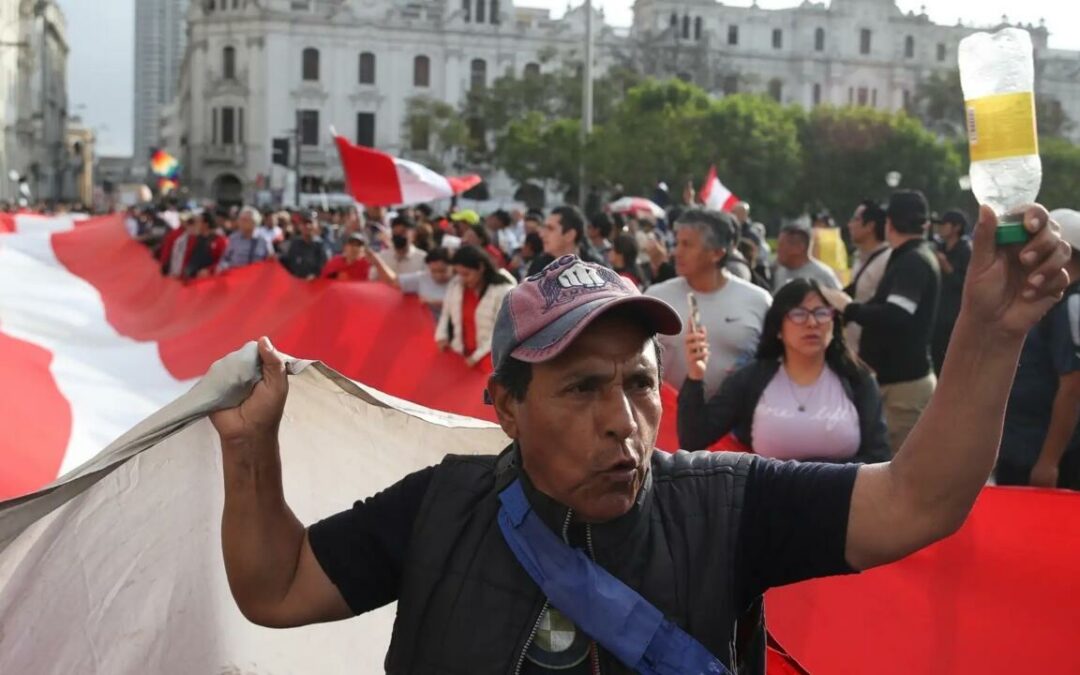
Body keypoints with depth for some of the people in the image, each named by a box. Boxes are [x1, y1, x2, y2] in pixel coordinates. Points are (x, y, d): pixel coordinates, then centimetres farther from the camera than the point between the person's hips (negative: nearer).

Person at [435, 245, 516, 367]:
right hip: (461, 356, 5)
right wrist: (442, 336, 1)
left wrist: (478, 356, -20)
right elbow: (446, 313, 18)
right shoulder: (455, 284, 4)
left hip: (490, 360, -5)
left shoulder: (503, 291, -15)